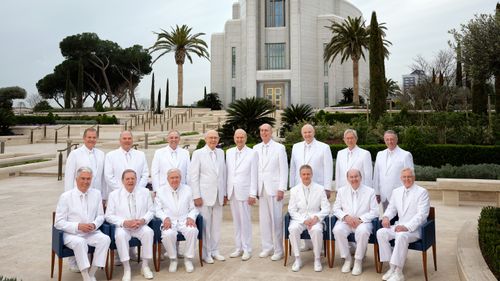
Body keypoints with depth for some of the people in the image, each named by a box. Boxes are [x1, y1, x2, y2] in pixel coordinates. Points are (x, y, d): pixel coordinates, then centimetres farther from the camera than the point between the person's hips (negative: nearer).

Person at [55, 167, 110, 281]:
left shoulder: (96, 194, 5)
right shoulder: (65, 197, -5)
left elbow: (100, 216, 9)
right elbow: (59, 223, -6)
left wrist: (94, 225, -14)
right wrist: (78, 226, -20)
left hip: (91, 233, 3)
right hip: (71, 234, -3)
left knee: (105, 239, -25)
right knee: (80, 242, -35)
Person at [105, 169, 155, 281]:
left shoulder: (145, 192, 6)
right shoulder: (114, 194, 1)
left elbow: (151, 211, 7)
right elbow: (109, 216, -2)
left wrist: (143, 220, -14)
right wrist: (124, 222, -17)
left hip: (141, 226, 1)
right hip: (123, 227, -1)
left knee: (148, 232, -30)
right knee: (120, 235, -34)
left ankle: (145, 265, -15)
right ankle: (126, 268, -21)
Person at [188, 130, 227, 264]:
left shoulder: (221, 153, 11)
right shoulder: (198, 153, -3)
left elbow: (223, 173, 13)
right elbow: (193, 176, -5)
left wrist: (224, 193, 10)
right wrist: (196, 196, -9)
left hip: (218, 196, 4)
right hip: (204, 195, -4)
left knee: (216, 224, 9)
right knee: (205, 225, 1)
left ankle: (214, 251, 21)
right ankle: (206, 253, 13)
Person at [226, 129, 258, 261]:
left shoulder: (252, 153, -3)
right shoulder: (229, 152, 10)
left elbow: (254, 175, -5)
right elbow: (227, 172, 11)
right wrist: (226, 191, 8)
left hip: (244, 192, -4)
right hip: (232, 191, 4)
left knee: (245, 221, -2)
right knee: (236, 221, 10)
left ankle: (247, 249, 9)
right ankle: (239, 248, 20)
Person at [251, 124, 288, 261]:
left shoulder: (279, 148, 0)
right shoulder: (256, 148, 10)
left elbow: (284, 169, -2)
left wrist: (282, 189, -9)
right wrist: (253, 192, 4)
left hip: (274, 188, -4)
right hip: (261, 188, 4)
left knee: (276, 220, -3)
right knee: (263, 220, 7)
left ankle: (278, 250, 7)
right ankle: (267, 248, 19)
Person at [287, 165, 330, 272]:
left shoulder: (320, 189, 4)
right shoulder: (294, 190, 5)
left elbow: (326, 208, 2)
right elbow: (292, 210, 2)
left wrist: (316, 217, -17)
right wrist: (304, 220, -13)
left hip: (314, 219, -1)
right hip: (299, 218, 1)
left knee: (317, 230, -33)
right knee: (293, 229, -31)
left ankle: (317, 259, -13)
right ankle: (297, 259, -16)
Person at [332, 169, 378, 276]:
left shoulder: (370, 191, 5)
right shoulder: (341, 191, 11)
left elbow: (374, 211, -1)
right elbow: (336, 209, 8)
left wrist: (360, 219, -16)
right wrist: (346, 216, -13)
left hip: (363, 221, -2)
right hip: (345, 221, 2)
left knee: (363, 231, -35)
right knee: (337, 230, -30)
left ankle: (358, 261, -14)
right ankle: (347, 259, -10)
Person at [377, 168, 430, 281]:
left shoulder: (422, 192, -5)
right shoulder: (396, 191, 12)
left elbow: (422, 214, -14)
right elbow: (391, 208, 18)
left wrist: (407, 227, -26)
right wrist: (386, 217, -7)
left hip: (415, 229, -6)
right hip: (399, 226, 6)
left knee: (401, 236, -35)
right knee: (380, 232, -19)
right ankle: (392, 267, -12)